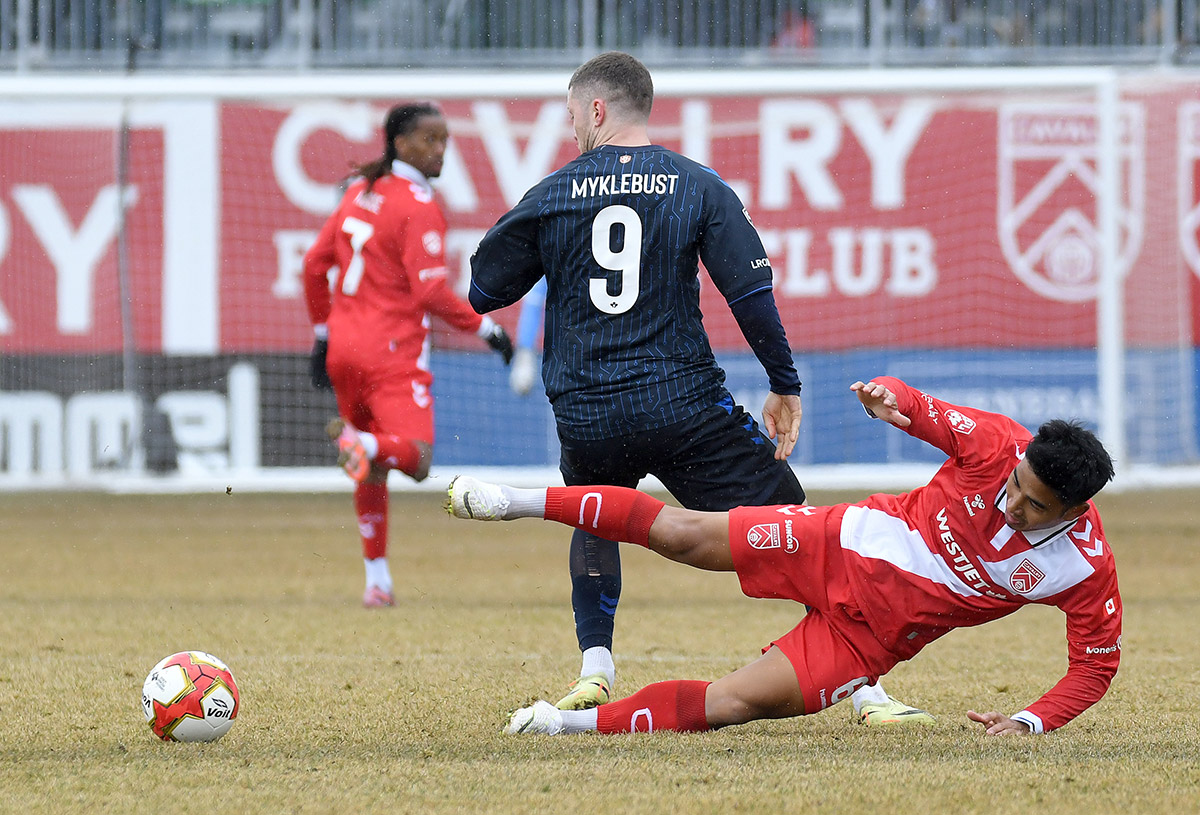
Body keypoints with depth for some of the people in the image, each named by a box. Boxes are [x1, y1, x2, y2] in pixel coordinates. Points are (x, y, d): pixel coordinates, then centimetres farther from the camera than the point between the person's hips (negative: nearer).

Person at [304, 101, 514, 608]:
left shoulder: (360, 192, 12)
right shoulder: (418, 208, -11)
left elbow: (315, 264, 17)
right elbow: (431, 292, -19)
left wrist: (322, 333, 25)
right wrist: (486, 328, -9)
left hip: (343, 349, 8)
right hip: (392, 353, -8)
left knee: (373, 469, 17)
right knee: (416, 459, -15)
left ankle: (376, 579, 18)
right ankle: (363, 444, -45)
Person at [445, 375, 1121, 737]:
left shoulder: (1085, 572, -20)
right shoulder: (998, 445, -16)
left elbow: (1097, 665, -8)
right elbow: (921, 412, -1)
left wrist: (1033, 721, -22)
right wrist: (895, 400, -25)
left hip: (873, 633, -1)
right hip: (844, 546, 1)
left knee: (730, 704, -15)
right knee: (682, 534, -5)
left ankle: (580, 723, -3)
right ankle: (521, 503, 11)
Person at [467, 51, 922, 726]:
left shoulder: (551, 197, 3)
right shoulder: (698, 187, 1)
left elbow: (483, 293, 12)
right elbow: (753, 294, -5)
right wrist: (786, 387, 4)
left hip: (586, 415, 2)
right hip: (685, 405, -2)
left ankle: (595, 670, 17)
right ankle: (866, 688, -7)